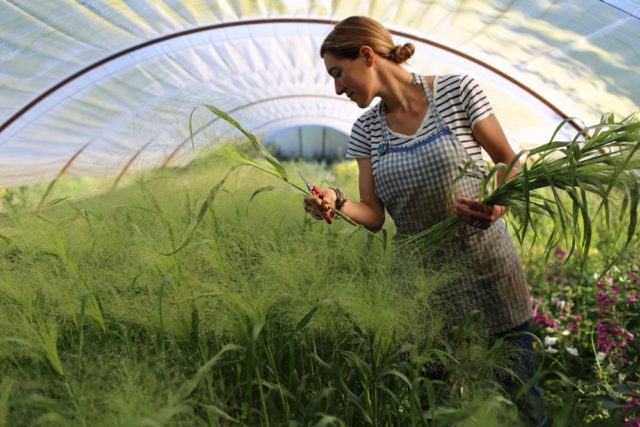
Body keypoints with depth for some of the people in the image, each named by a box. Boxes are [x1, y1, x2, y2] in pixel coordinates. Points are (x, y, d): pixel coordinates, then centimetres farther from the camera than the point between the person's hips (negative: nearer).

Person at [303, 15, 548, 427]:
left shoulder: (457, 90, -9)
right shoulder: (366, 130, 2)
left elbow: (509, 163, -3)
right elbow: (374, 216, -1)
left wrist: (500, 202, -23)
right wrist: (337, 203, -21)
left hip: (488, 271, -3)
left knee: (520, 393, 8)